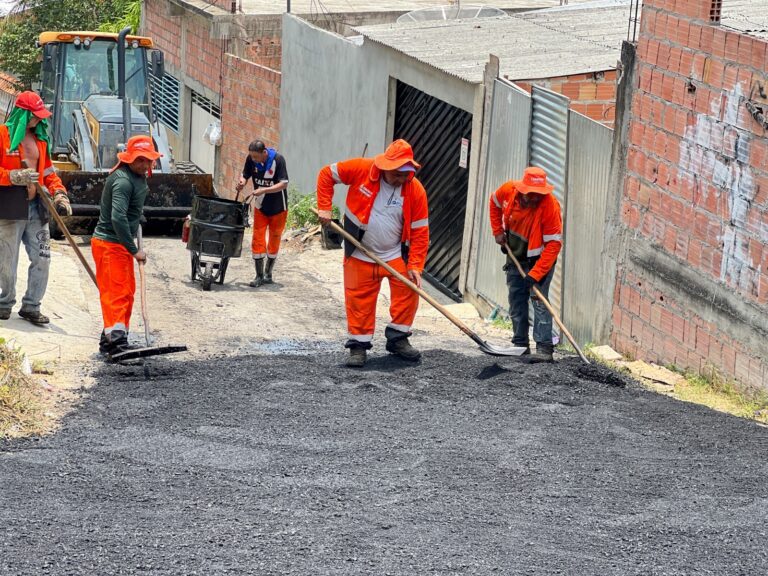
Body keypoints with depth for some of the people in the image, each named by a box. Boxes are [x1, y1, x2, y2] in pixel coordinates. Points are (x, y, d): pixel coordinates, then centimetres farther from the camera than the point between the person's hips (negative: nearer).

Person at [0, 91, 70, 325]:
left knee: (42, 258, 1)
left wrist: (59, 193, 4)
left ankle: (31, 306, 11)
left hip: (36, 207, 6)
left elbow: (48, 171, 18)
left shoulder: (40, 139, 14)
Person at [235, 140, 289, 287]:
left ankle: (268, 274, 25)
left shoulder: (278, 159, -24)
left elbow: (284, 184, -27)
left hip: (278, 208, -3)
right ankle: (259, 276, 0)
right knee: (258, 240, -4)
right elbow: (245, 175, 1)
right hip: (260, 207, 3)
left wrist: (264, 190, -37)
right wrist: (242, 182, -23)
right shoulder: (251, 159, -13)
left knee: (274, 241, 11)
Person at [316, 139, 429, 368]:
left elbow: (420, 231, -10)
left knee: (408, 291, -8)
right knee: (359, 300, 1)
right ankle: (358, 344, 14)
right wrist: (324, 208, -10)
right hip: (360, 255, -1)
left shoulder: (415, 190, -14)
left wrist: (415, 265, -16)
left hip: (396, 254, 1)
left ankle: (398, 339, 10)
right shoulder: (360, 169, -18)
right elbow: (327, 174, -3)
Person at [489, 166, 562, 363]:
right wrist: (498, 231, 4)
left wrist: (535, 274, -31)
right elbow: (495, 203, 10)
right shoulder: (508, 190, -17)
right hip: (516, 256, 6)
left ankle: (544, 348, -19)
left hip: (539, 258, -6)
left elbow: (554, 244, -28)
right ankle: (520, 344, 20)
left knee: (539, 299, -16)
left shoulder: (550, 205, -31)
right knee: (516, 300, 10)